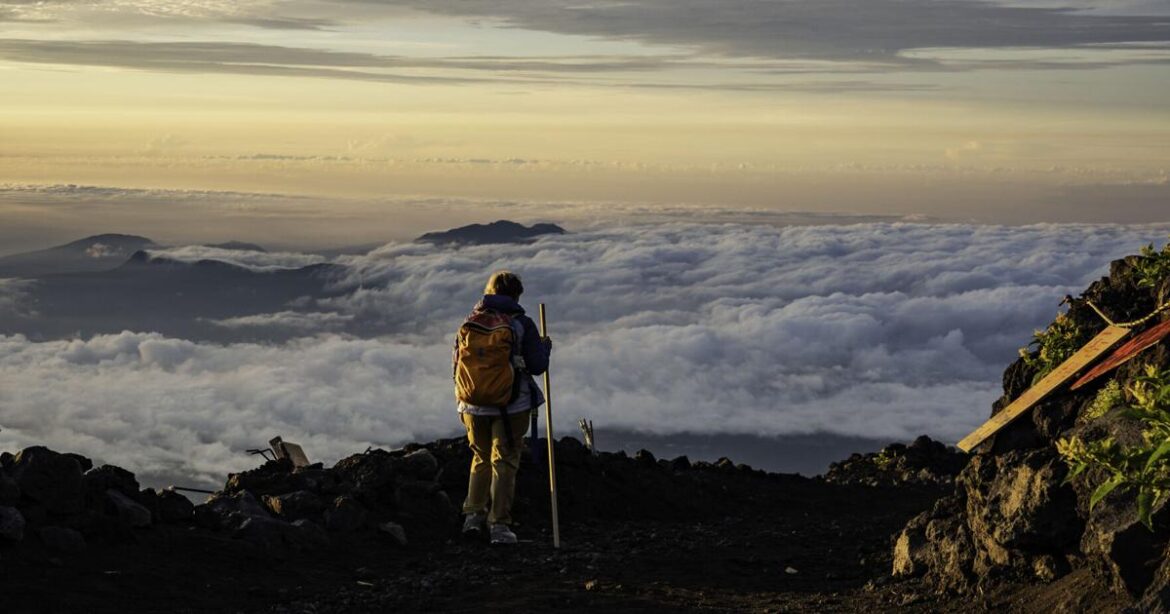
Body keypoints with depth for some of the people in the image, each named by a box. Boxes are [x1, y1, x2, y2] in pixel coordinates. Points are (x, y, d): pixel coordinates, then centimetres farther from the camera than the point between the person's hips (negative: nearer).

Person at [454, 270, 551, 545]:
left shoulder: (470, 323, 5)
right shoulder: (522, 324, -5)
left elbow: (457, 364, 8)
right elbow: (537, 366, -5)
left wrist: (462, 402, 19)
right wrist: (545, 347, 16)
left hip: (474, 405, 3)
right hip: (511, 405, -3)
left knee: (480, 459, 19)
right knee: (504, 462, 2)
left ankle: (473, 514, 9)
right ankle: (499, 524, -3)